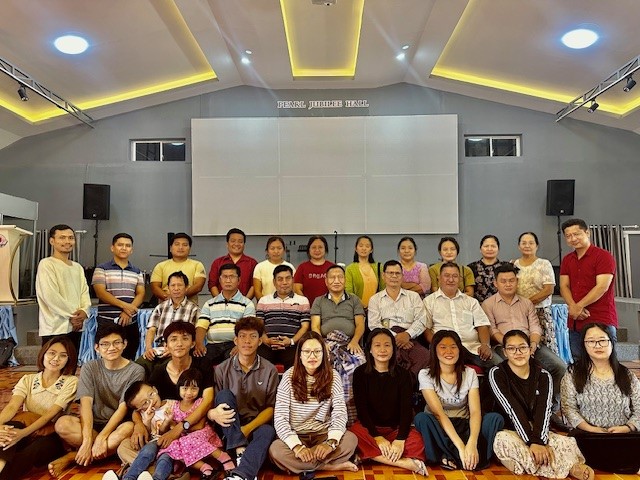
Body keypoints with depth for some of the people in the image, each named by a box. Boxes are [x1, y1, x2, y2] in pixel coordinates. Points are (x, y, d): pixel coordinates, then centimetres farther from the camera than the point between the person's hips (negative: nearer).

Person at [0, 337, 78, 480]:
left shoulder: (71, 382, 0)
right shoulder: (27, 380, 9)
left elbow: (51, 414, -12)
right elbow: (12, 407, -9)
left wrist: (23, 433, -29)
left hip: (51, 437, -2)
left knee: (38, 448, -38)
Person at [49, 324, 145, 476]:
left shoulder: (136, 371, -8)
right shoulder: (89, 368, -2)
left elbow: (123, 408, -14)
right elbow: (86, 404, -13)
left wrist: (101, 438, -25)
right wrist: (87, 440, -26)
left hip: (118, 425, -1)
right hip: (94, 424, 2)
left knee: (129, 429, -36)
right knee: (62, 424, -27)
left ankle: (70, 457, -19)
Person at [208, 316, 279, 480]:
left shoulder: (269, 370, 0)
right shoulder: (222, 369, 0)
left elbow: (271, 408, -2)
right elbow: (211, 405, -2)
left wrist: (247, 428, -18)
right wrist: (213, 413, -27)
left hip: (256, 425, -1)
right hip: (229, 428, 1)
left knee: (267, 432, -35)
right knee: (225, 394, -26)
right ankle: (241, 453, -34)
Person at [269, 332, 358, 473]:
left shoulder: (332, 376, -3)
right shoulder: (289, 376, -8)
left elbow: (340, 413, -10)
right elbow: (280, 417, -14)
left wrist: (331, 442, -29)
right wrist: (297, 446, -28)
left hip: (323, 435, 0)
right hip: (296, 436, 0)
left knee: (351, 439, -27)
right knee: (275, 450, -32)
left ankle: (300, 465, -17)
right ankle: (332, 466, -19)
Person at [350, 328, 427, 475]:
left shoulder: (403, 374, 0)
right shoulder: (360, 373, -2)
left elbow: (407, 408, -8)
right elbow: (361, 408, -8)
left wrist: (400, 439, -23)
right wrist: (377, 436, -21)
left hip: (396, 428, 1)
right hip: (370, 427, 0)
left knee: (417, 441, -30)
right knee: (354, 433, -35)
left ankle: (370, 456, -22)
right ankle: (405, 462, -30)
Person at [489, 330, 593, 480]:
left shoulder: (543, 376, 1)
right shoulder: (497, 374, -8)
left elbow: (544, 410, -14)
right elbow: (513, 410, -19)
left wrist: (539, 441, -29)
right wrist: (532, 442, -28)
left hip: (538, 432, 1)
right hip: (510, 432, -1)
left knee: (568, 443, -29)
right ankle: (568, 468, -28)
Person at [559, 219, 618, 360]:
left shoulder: (603, 256, -4)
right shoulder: (567, 260, 15)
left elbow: (602, 287, -13)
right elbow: (564, 286, 7)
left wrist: (578, 307, -15)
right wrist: (573, 307, -12)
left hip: (601, 322, -6)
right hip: (575, 323, 6)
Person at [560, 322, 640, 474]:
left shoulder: (627, 376, 13)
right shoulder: (574, 374, 6)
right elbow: (568, 408, -2)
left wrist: (626, 428, -10)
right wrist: (592, 429, -14)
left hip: (624, 436, 1)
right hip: (587, 436, -1)